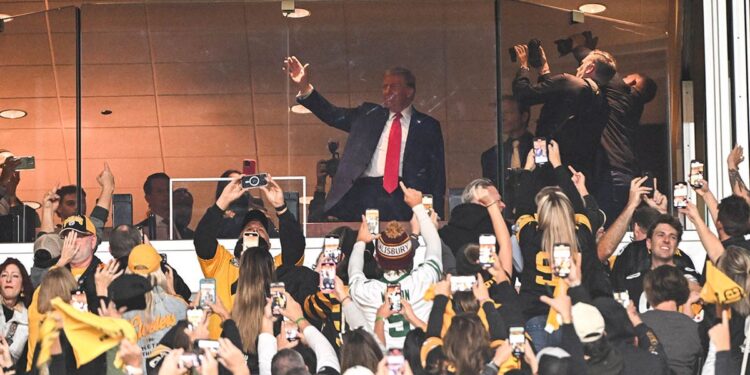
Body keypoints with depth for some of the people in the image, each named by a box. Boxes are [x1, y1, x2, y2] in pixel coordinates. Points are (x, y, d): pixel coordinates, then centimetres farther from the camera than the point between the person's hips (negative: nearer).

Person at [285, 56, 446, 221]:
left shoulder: (428, 126, 11)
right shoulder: (368, 115, 17)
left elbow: (437, 173, 10)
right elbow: (333, 115, 7)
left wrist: (435, 214, 0)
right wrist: (305, 88, -6)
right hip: (363, 194, 1)